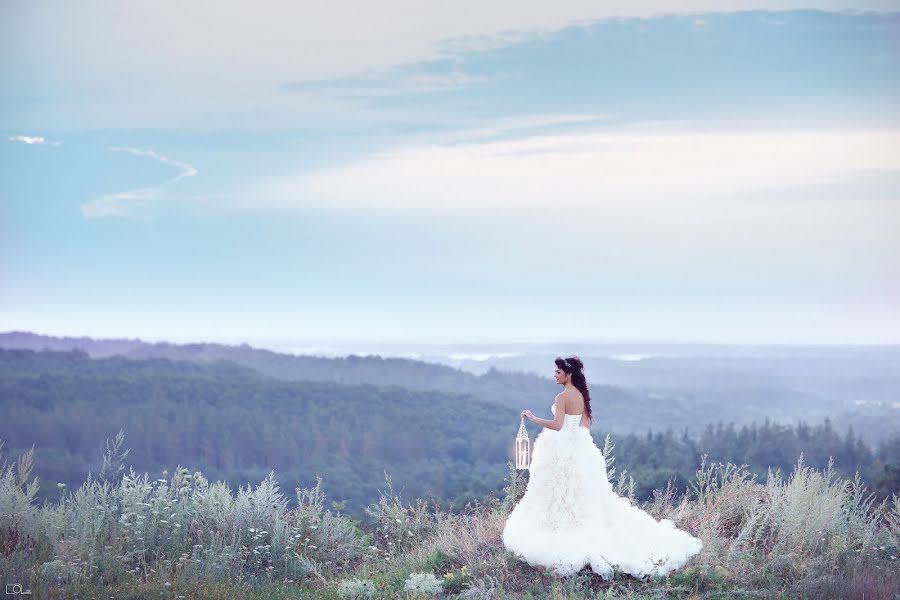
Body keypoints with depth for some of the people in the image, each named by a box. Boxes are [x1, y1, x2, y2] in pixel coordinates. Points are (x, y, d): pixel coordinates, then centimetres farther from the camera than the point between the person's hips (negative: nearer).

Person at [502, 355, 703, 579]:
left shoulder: (563, 397, -15)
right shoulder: (581, 395, 11)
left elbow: (557, 425, -24)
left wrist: (533, 418, -18)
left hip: (562, 450, -9)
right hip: (580, 448, 9)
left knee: (560, 497, -4)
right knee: (584, 500, 12)